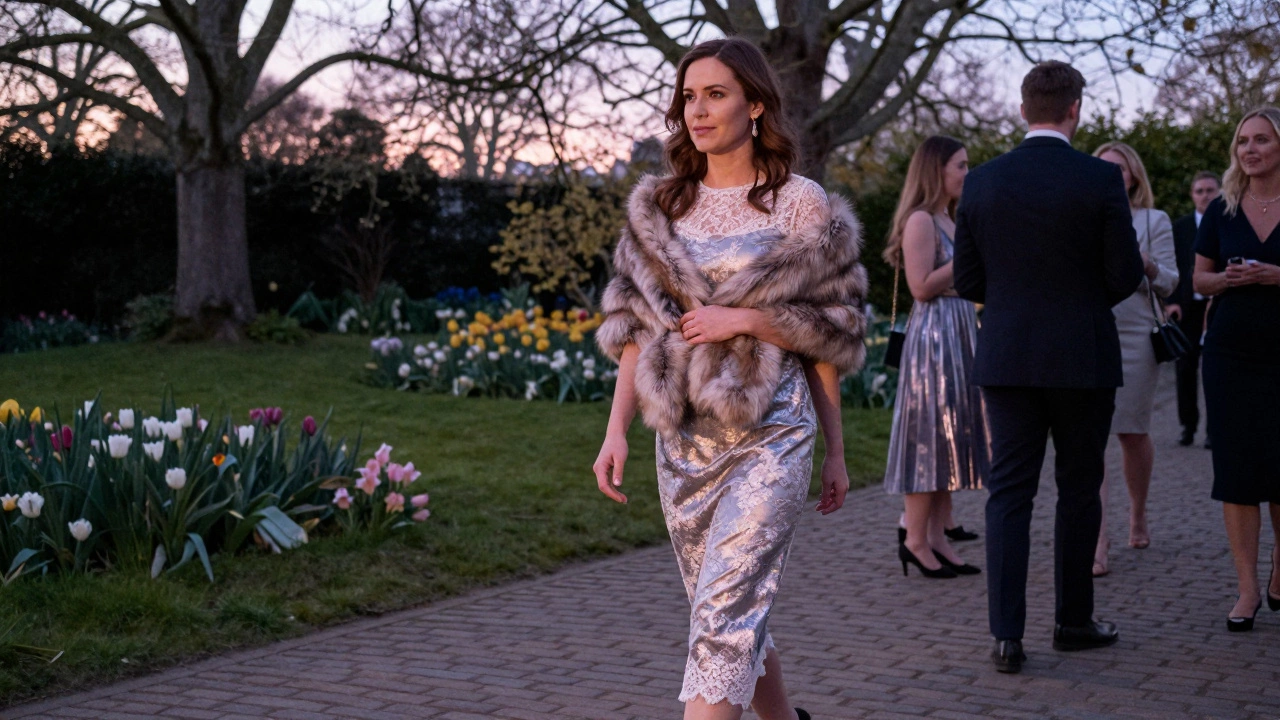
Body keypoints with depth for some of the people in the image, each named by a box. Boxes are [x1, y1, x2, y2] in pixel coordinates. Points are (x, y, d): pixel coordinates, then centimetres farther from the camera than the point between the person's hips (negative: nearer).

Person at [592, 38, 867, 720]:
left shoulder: (802, 207, -2)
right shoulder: (658, 207, 9)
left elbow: (827, 332, 2)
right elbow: (635, 328, 7)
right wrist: (616, 430, 0)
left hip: (769, 437, -5)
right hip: (683, 437, 5)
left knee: (726, 610, -13)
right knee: (731, 609, 14)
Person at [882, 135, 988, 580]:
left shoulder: (950, 221, 18)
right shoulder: (921, 220, -11)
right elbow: (922, 286, -18)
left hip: (960, 335, 10)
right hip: (933, 333, -10)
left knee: (949, 436, 9)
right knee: (929, 434, -6)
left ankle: (937, 537, 12)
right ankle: (915, 539, 0)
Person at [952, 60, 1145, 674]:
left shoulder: (982, 181, 0)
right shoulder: (1100, 179, -9)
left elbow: (968, 282, 3)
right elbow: (1125, 276, -7)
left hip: (1006, 357, 2)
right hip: (1083, 358, -2)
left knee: (1009, 492, 4)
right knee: (1079, 489, 12)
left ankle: (1006, 635, -3)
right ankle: (1073, 621, 22)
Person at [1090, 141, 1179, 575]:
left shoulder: (1154, 221, 8)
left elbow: (1169, 282, 3)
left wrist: (1147, 267, -17)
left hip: (1134, 338, 0)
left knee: (1133, 433, 10)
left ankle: (1138, 515, 35)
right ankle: (1097, 543, -14)